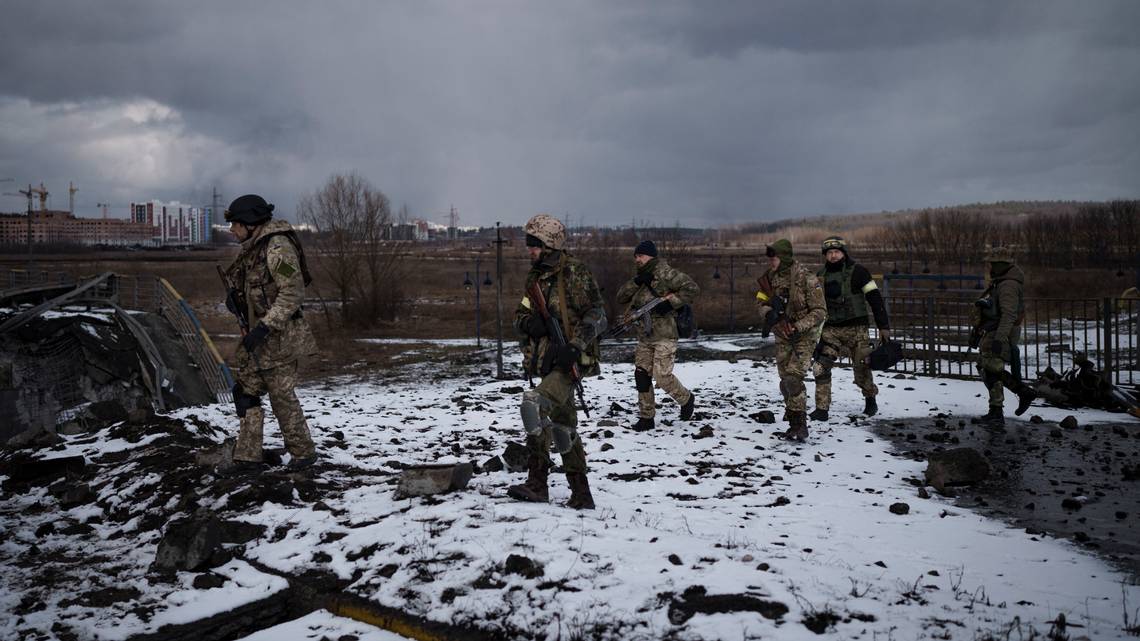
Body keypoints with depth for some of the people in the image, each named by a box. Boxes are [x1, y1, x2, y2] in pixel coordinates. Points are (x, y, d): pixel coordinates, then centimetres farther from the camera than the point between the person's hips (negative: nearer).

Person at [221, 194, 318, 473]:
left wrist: (265, 327, -26)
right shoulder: (252, 248, 11)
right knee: (246, 391, 10)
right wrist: (234, 299, 2)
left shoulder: (278, 246, -18)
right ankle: (248, 456, 16)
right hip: (255, 334, 9)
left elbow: (293, 291, -23)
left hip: (278, 335, -9)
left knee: (281, 394, 0)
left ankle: (302, 451, 16)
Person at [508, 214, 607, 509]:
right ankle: (581, 496, 20)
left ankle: (537, 483, -26)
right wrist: (529, 323, -7)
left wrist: (575, 346, -24)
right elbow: (519, 317, 18)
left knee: (537, 403, -29)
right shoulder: (534, 277, 15)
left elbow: (597, 315, -12)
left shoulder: (576, 272, -7)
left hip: (571, 359, -8)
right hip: (547, 360, 8)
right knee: (564, 426, 11)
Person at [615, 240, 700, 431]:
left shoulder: (665, 273, -9)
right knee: (641, 374, 3)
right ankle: (646, 417, 12)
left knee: (662, 376, -10)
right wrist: (636, 282, -9)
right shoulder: (641, 277, 15)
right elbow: (621, 297, 6)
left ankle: (686, 399, 17)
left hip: (664, 335, -7)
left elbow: (692, 289, -16)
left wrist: (670, 303, -21)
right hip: (644, 336, 8)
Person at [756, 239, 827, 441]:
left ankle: (800, 424, -11)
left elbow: (819, 311, -15)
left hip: (804, 334, -6)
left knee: (793, 378, -20)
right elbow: (763, 303, 4)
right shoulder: (770, 277, 0)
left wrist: (798, 327, -26)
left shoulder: (806, 278, -17)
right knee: (785, 382, 7)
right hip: (783, 336, 6)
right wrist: (770, 313, -20)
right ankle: (794, 424, 20)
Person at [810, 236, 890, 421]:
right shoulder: (820, 276, 9)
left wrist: (883, 326, -10)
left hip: (856, 329, -4)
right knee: (821, 367, -10)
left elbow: (875, 299, -7)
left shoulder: (857, 271, -6)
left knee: (861, 369, 3)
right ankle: (821, 409, -4)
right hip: (831, 330, 4)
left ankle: (870, 400, 30)